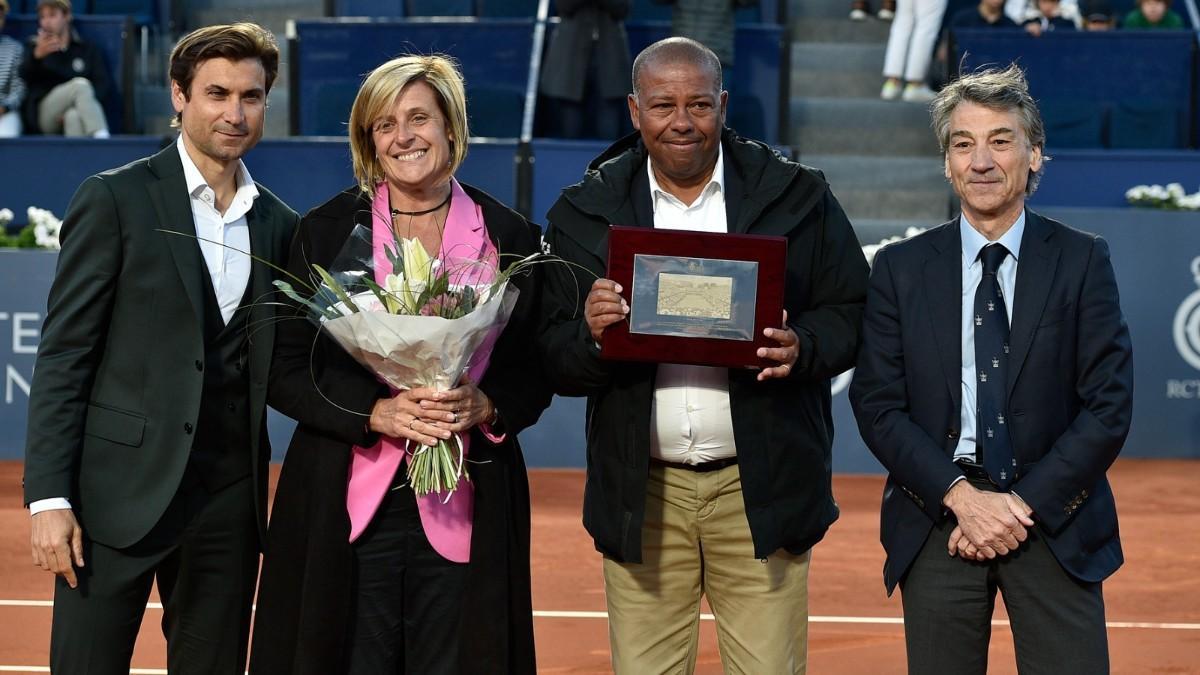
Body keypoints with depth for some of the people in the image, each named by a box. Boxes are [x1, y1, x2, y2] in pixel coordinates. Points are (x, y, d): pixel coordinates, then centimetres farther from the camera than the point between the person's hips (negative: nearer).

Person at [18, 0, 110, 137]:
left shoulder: (88, 49, 19)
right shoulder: (34, 47, 17)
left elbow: (103, 84, 6)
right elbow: (25, 77, -6)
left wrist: (86, 104, -15)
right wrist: (37, 55, -29)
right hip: (44, 113, -1)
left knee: (73, 115, -37)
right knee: (81, 84, -31)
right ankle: (102, 142, -50)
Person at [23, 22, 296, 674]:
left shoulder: (279, 224, 12)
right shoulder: (114, 199, -2)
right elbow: (63, 355, -5)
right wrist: (49, 497, -12)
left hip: (229, 498, 4)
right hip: (121, 491, -4)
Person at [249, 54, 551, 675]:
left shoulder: (509, 237, 7)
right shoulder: (326, 230, 4)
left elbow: (537, 374, 9)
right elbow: (286, 372, 1)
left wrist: (484, 406, -13)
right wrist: (376, 412, -14)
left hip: (465, 511, 1)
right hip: (349, 506, -1)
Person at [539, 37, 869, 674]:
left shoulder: (797, 196, 3)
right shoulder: (584, 213, 4)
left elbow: (851, 313, 3)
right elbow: (554, 362, 2)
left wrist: (801, 348, -17)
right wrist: (591, 333, -20)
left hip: (760, 484, -1)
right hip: (641, 490, 1)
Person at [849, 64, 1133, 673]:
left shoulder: (1081, 261, 2)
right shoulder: (901, 268, 5)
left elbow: (1109, 405, -2)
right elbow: (877, 405, 0)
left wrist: (1027, 504, -10)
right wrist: (961, 497, -11)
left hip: (1055, 522, -1)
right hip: (938, 524, 1)